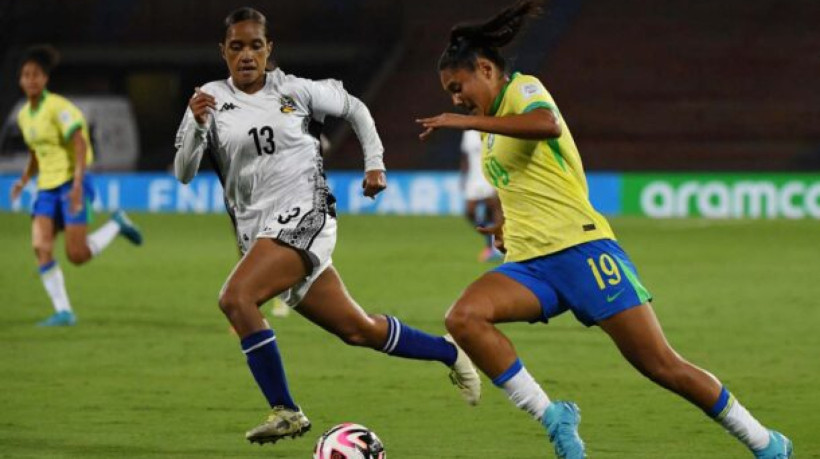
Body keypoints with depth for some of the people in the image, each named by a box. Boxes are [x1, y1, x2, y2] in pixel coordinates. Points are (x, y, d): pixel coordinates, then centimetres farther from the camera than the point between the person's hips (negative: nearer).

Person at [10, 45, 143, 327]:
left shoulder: (58, 108, -13)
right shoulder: (24, 116, 11)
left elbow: (80, 145, -19)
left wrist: (77, 185, -27)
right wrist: (24, 180, 9)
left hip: (71, 184, -7)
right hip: (47, 187, 7)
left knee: (77, 255, -11)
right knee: (40, 247, -12)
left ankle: (117, 225, 16)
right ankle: (63, 312, -8)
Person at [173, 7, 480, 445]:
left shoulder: (295, 91, 1)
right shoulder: (211, 100, 4)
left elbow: (354, 108, 18)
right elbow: (183, 173, -4)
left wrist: (374, 162, 10)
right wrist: (198, 126, -21)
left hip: (304, 216, -4)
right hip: (258, 234, 4)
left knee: (235, 298, -27)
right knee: (357, 330, 10)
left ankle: (284, 410, -18)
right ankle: (448, 352, 33)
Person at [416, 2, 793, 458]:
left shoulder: (523, 90, -2)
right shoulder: (494, 128, 22)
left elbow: (547, 124, -28)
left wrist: (467, 122, -28)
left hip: (580, 248, -8)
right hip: (529, 265, 8)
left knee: (662, 366, -9)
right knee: (462, 318, -23)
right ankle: (552, 417, -19)